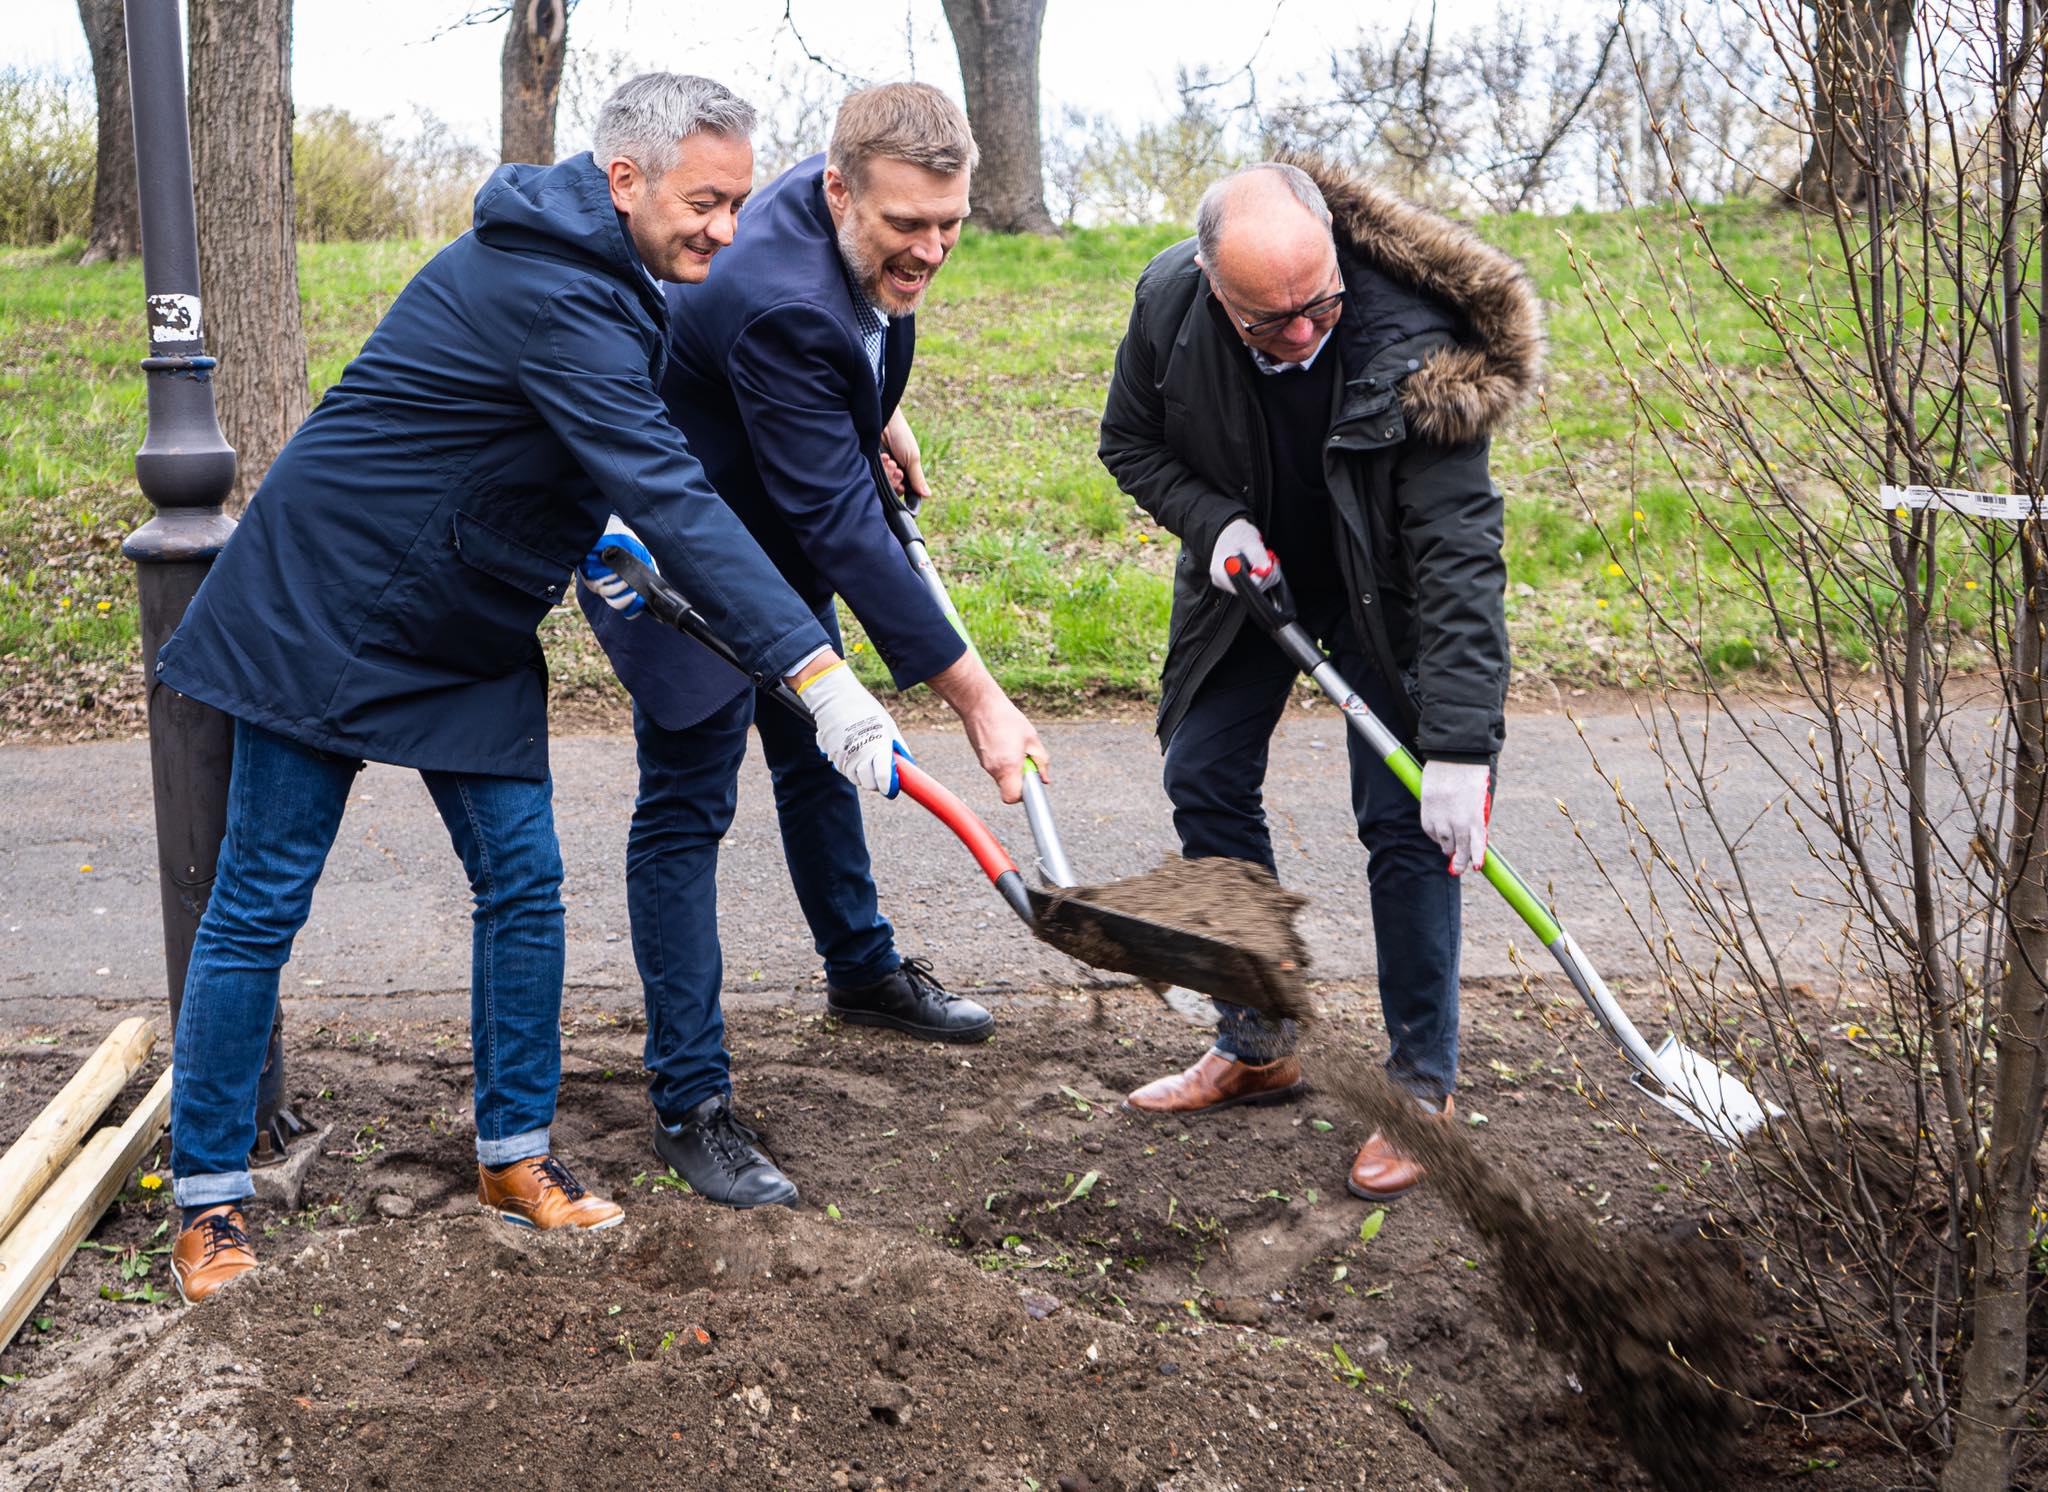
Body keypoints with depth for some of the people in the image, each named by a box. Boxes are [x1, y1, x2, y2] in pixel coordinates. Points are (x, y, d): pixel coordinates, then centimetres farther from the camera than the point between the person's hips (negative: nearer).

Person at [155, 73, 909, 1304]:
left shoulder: (603, 278, 5)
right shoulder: (548, 294, -27)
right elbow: (672, 498, -35)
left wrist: (585, 539, 7)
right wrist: (818, 672, -38)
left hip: (469, 629, 9)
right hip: (326, 608, -9)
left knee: (525, 884, 4)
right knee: (261, 904, -1)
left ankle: (516, 1156, 16)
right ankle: (209, 1198, 9)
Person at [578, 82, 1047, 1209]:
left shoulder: (851, 219, -13)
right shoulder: (779, 306, -39)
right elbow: (843, 526, -39)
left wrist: (881, 414, 14)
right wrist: (977, 701, -38)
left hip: (777, 533, 9)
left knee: (816, 755, 22)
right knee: (687, 803, -8)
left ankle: (862, 970, 43)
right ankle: (688, 1101, -2)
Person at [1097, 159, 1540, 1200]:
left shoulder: (1409, 346, -36)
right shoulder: (1167, 302, -24)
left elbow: (1457, 557, -37)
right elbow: (1131, 442, -3)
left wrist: (1460, 748, -42)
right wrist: (1210, 520, -23)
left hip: (1381, 590, -4)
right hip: (1248, 569, 5)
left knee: (1405, 821, -10)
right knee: (1204, 784, 6)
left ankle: (1422, 1085, 2)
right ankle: (1256, 1048, 20)